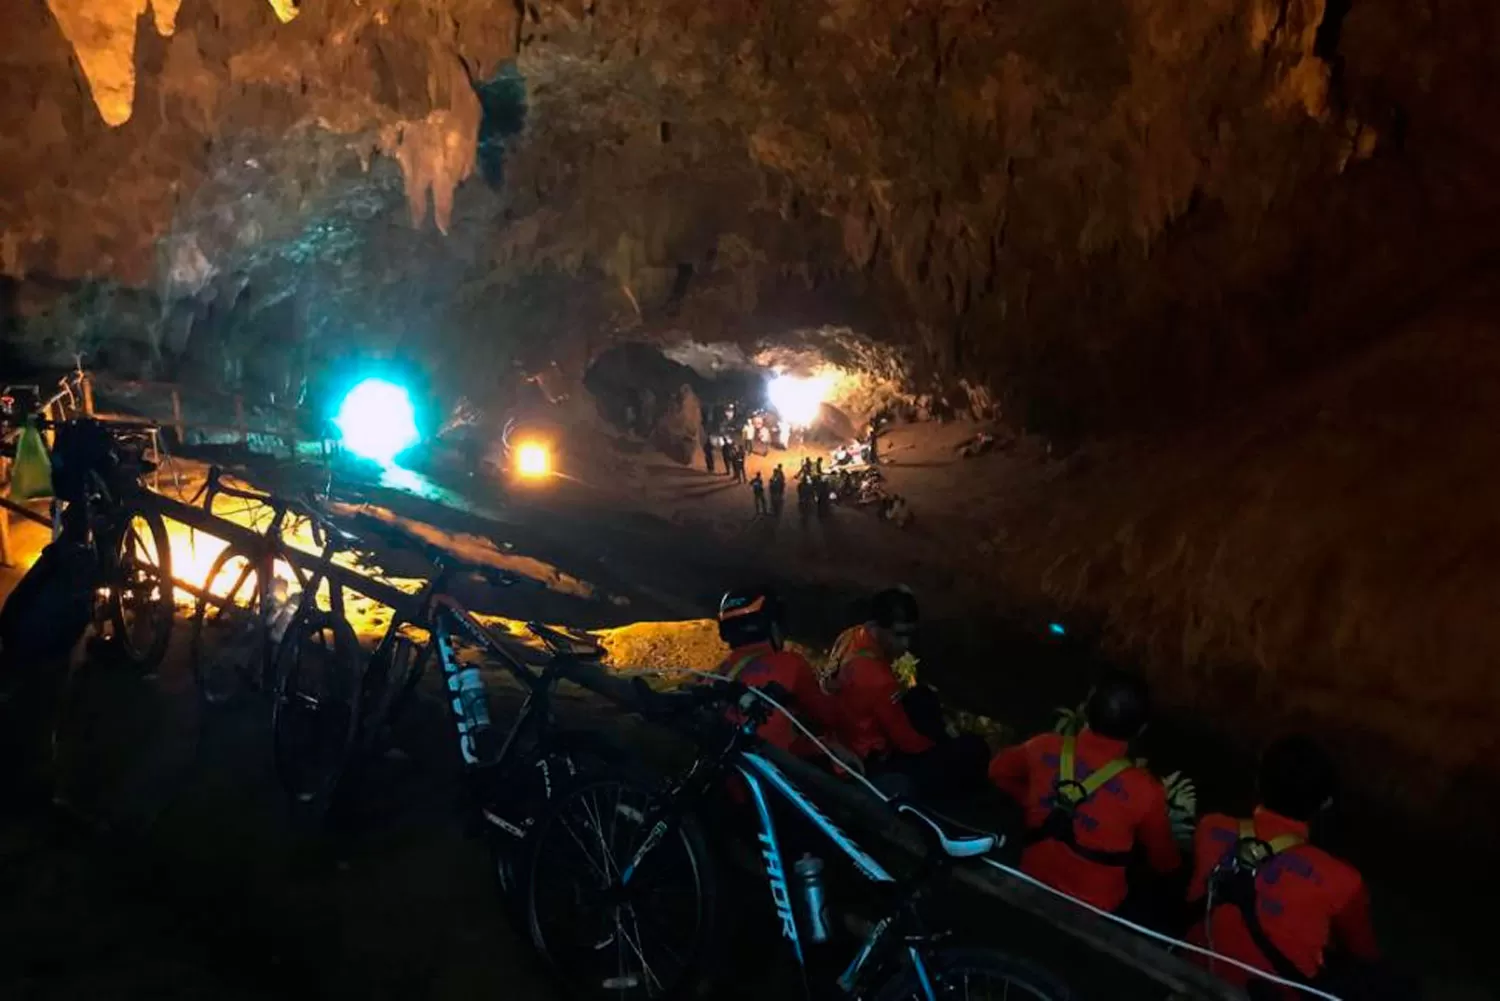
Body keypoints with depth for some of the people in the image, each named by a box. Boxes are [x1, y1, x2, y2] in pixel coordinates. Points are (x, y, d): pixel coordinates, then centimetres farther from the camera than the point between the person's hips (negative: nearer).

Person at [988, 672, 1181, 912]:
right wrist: (1176, 861, 21)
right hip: (1093, 907, -3)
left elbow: (999, 771, 11)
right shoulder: (1144, 789, -19)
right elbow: (1164, 863, -1)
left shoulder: (1046, 748, -11)